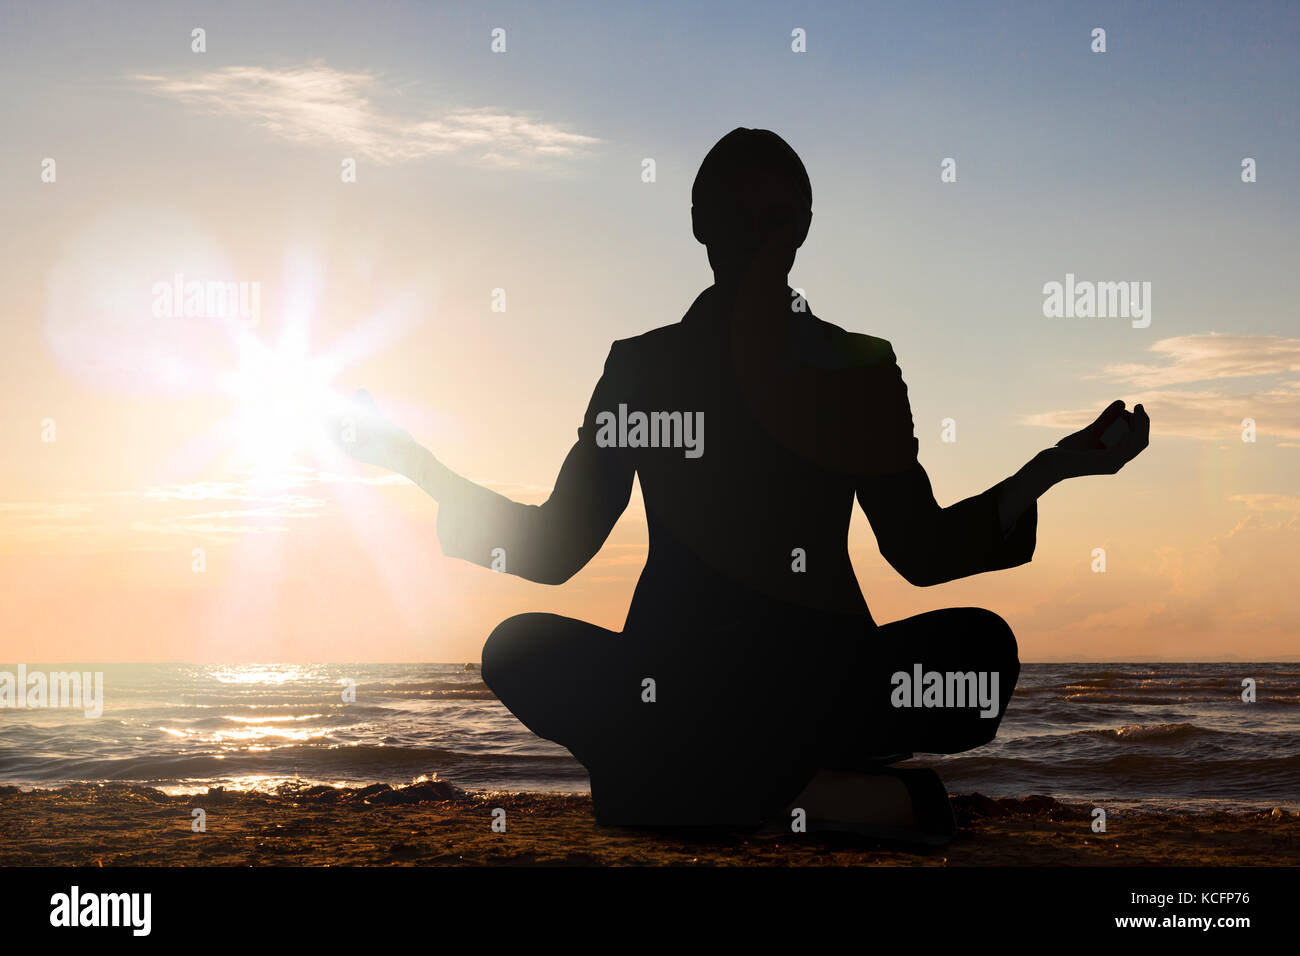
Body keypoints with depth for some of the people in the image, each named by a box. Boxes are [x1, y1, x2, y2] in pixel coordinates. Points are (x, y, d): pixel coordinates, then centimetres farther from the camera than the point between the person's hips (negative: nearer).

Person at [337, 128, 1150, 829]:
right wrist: (417, 464, -6)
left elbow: (922, 551, 8)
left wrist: (1048, 472, -6)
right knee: (522, 648, -27)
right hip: (672, 674, -1)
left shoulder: (860, 369, 10)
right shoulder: (641, 366, 9)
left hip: (822, 669, 1)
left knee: (979, 645, -26)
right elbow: (552, 550, 6)